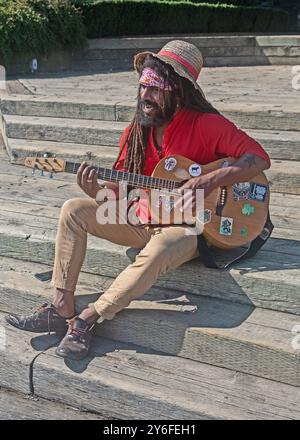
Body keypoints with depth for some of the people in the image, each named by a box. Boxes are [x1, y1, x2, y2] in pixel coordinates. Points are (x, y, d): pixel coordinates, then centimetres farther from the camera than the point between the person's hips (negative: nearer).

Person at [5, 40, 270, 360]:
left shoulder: (206, 125, -13)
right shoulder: (136, 131, 4)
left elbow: (259, 158, -20)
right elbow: (119, 189, 7)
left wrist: (209, 181, -31)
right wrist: (95, 191, -16)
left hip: (188, 226, -6)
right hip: (142, 221, 6)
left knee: (158, 250, -39)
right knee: (74, 210, -8)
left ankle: (89, 317, -22)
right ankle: (62, 309, -10)